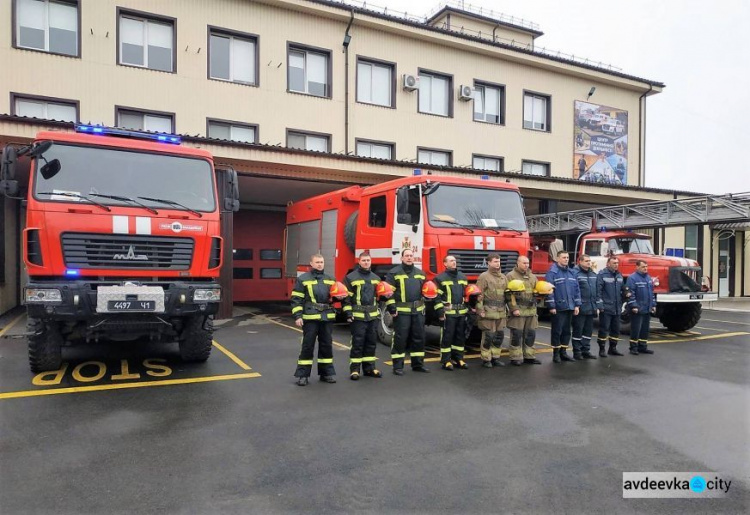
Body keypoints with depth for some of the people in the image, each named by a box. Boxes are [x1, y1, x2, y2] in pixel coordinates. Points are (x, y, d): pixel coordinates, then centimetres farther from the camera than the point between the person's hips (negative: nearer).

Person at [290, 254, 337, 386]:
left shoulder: (330, 279, 15)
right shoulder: (302, 279, 1)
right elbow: (296, 299, -3)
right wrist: (297, 316, -11)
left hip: (327, 317, 4)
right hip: (310, 318, -4)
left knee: (327, 345, 10)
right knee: (307, 346, 0)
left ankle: (327, 372, 21)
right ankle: (302, 374, 8)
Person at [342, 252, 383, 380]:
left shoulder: (376, 278, 14)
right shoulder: (351, 277, -3)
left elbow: (379, 294, 23)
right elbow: (346, 296, -6)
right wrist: (348, 312, -12)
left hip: (373, 316, 5)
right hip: (357, 315, -5)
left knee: (371, 342, 10)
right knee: (357, 342, -3)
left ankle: (369, 367, 21)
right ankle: (354, 369, 6)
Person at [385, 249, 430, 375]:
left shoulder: (420, 273, 14)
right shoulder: (394, 273, -2)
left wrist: (424, 305, 16)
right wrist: (391, 308, -13)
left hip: (418, 311, 5)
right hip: (401, 311, -5)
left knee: (419, 337, 10)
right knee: (400, 338, -2)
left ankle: (418, 364, 23)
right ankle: (398, 366, 7)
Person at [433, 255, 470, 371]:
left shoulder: (463, 277, 15)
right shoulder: (440, 278, -2)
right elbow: (436, 296, -7)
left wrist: (468, 308, 15)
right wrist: (440, 311, -14)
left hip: (461, 312, 6)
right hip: (448, 313, -5)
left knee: (460, 336, 10)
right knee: (447, 337, -3)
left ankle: (458, 359, 21)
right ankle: (446, 361, 5)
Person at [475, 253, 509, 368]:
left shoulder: (503, 277, 15)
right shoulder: (484, 276, -5)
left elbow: (507, 294, 19)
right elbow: (479, 295, -9)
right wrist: (480, 310, -15)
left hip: (501, 312, 6)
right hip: (488, 312, -6)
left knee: (499, 336, 10)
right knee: (488, 336, -3)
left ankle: (495, 357, 22)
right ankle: (486, 359, 7)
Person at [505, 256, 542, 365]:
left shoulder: (532, 276, 16)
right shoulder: (511, 276, -4)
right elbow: (509, 294, -10)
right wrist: (514, 308, -17)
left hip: (531, 310, 6)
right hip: (518, 310, -6)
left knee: (530, 334, 10)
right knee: (517, 334, -3)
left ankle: (529, 356, 20)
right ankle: (516, 358, 5)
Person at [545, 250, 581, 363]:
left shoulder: (571, 272, 12)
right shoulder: (552, 272, -9)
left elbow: (576, 289, 13)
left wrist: (577, 305, 6)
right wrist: (552, 306, -17)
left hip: (570, 307, 7)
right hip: (558, 308, -7)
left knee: (566, 331, 12)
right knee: (557, 331, 0)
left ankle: (563, 352, 22)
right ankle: (556, 354, 9)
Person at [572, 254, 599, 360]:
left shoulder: (593, 274, 15)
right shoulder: (575, 273, -11)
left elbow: (596, 291, 17)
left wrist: (597, 306, 13)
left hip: (591, 309, 7)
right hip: (580, 309, -7)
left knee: (588, 331, 13)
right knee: (578, 330, 1)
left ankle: (586, 351, 22)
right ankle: (577, 352, 10)